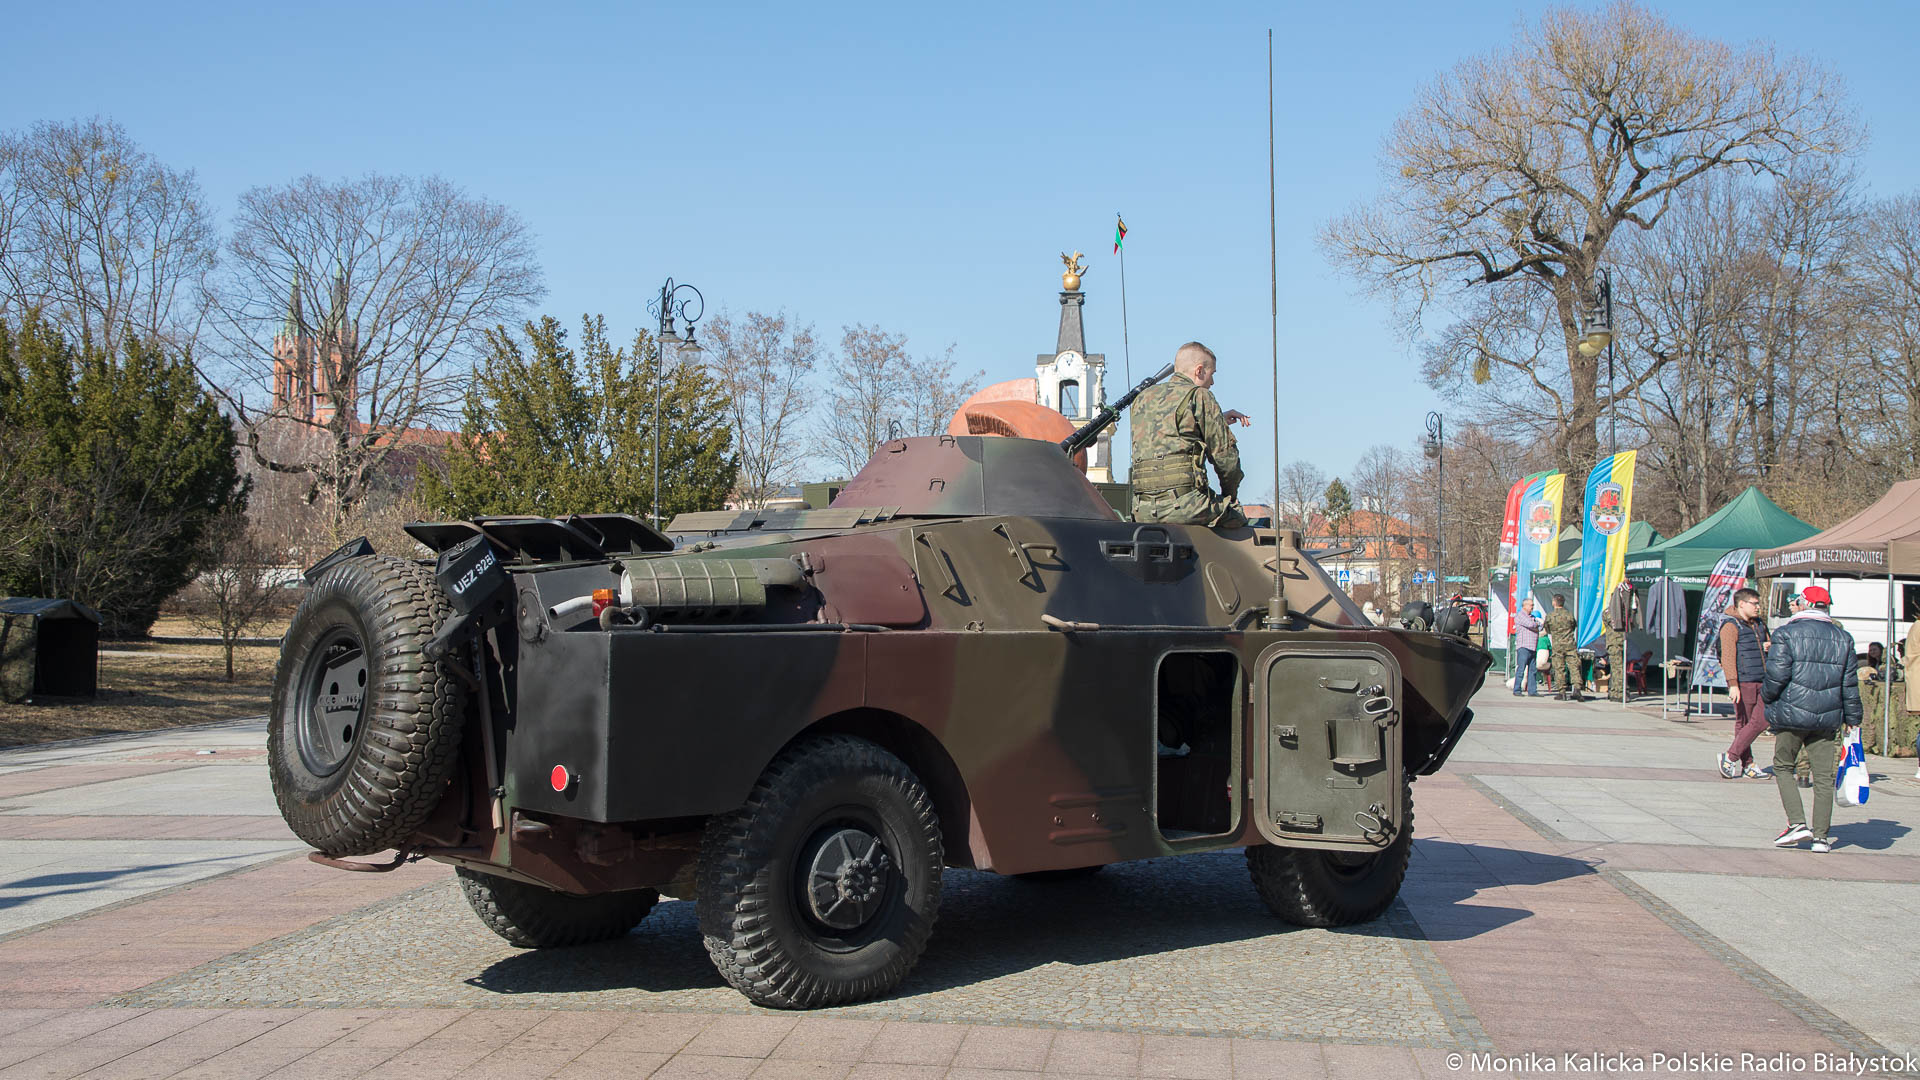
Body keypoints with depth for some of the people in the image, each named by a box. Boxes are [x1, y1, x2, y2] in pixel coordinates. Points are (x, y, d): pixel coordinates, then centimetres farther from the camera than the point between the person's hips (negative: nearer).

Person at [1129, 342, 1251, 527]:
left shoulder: (1142, 399, 19)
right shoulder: (1199, 396, -1)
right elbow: (1225, 456, -2)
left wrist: (1218, 419, 33)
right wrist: (1230, 496, 14)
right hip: (1185, 507, -7)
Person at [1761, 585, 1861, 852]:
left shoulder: (1786, 634, -6)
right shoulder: (1843, 638, 8)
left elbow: (1777, 675, -12)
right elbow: (1850, 683, 10)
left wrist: (1767, 696, 8)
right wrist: (1852, 718, 17)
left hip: (1792, 714, -3)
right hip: (1828, 719, 3)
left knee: (1782, 767, 12)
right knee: (1823, 777, 7)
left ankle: (1797, 823, -1)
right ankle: (1821, 836, 7)